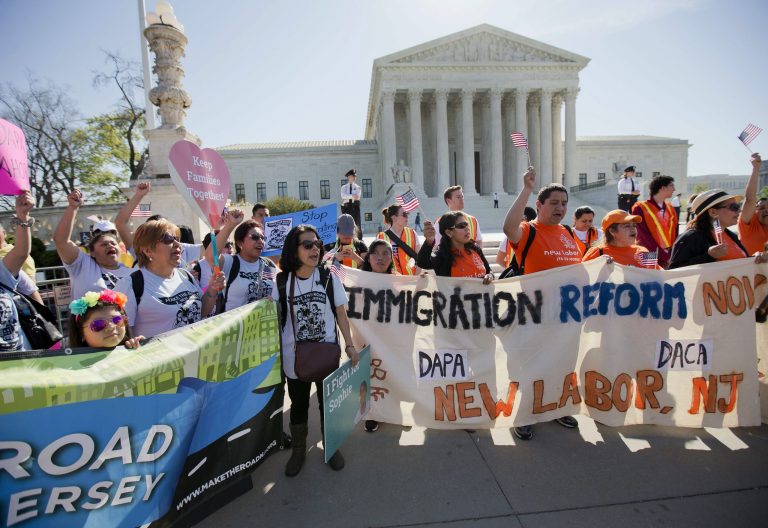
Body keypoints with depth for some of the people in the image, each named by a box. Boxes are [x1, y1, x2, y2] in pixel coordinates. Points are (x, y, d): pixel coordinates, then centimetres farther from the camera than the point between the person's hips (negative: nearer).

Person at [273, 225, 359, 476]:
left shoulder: (329, 279, -7)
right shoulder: (282, 282, -7)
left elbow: (341, 314, 0)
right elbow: (274, 318, 1)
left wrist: (350, 345, -3)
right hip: (295, 356, 0)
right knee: (298, 404, 16)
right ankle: (298, 450, 37)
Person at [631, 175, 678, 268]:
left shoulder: (670, 208, 14)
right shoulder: (640, 208, -6)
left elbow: (675, 233, 10)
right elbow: (644, 237, -11)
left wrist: (672, 255, -6)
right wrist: (665, 256, -14)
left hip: (670, 258, 6)